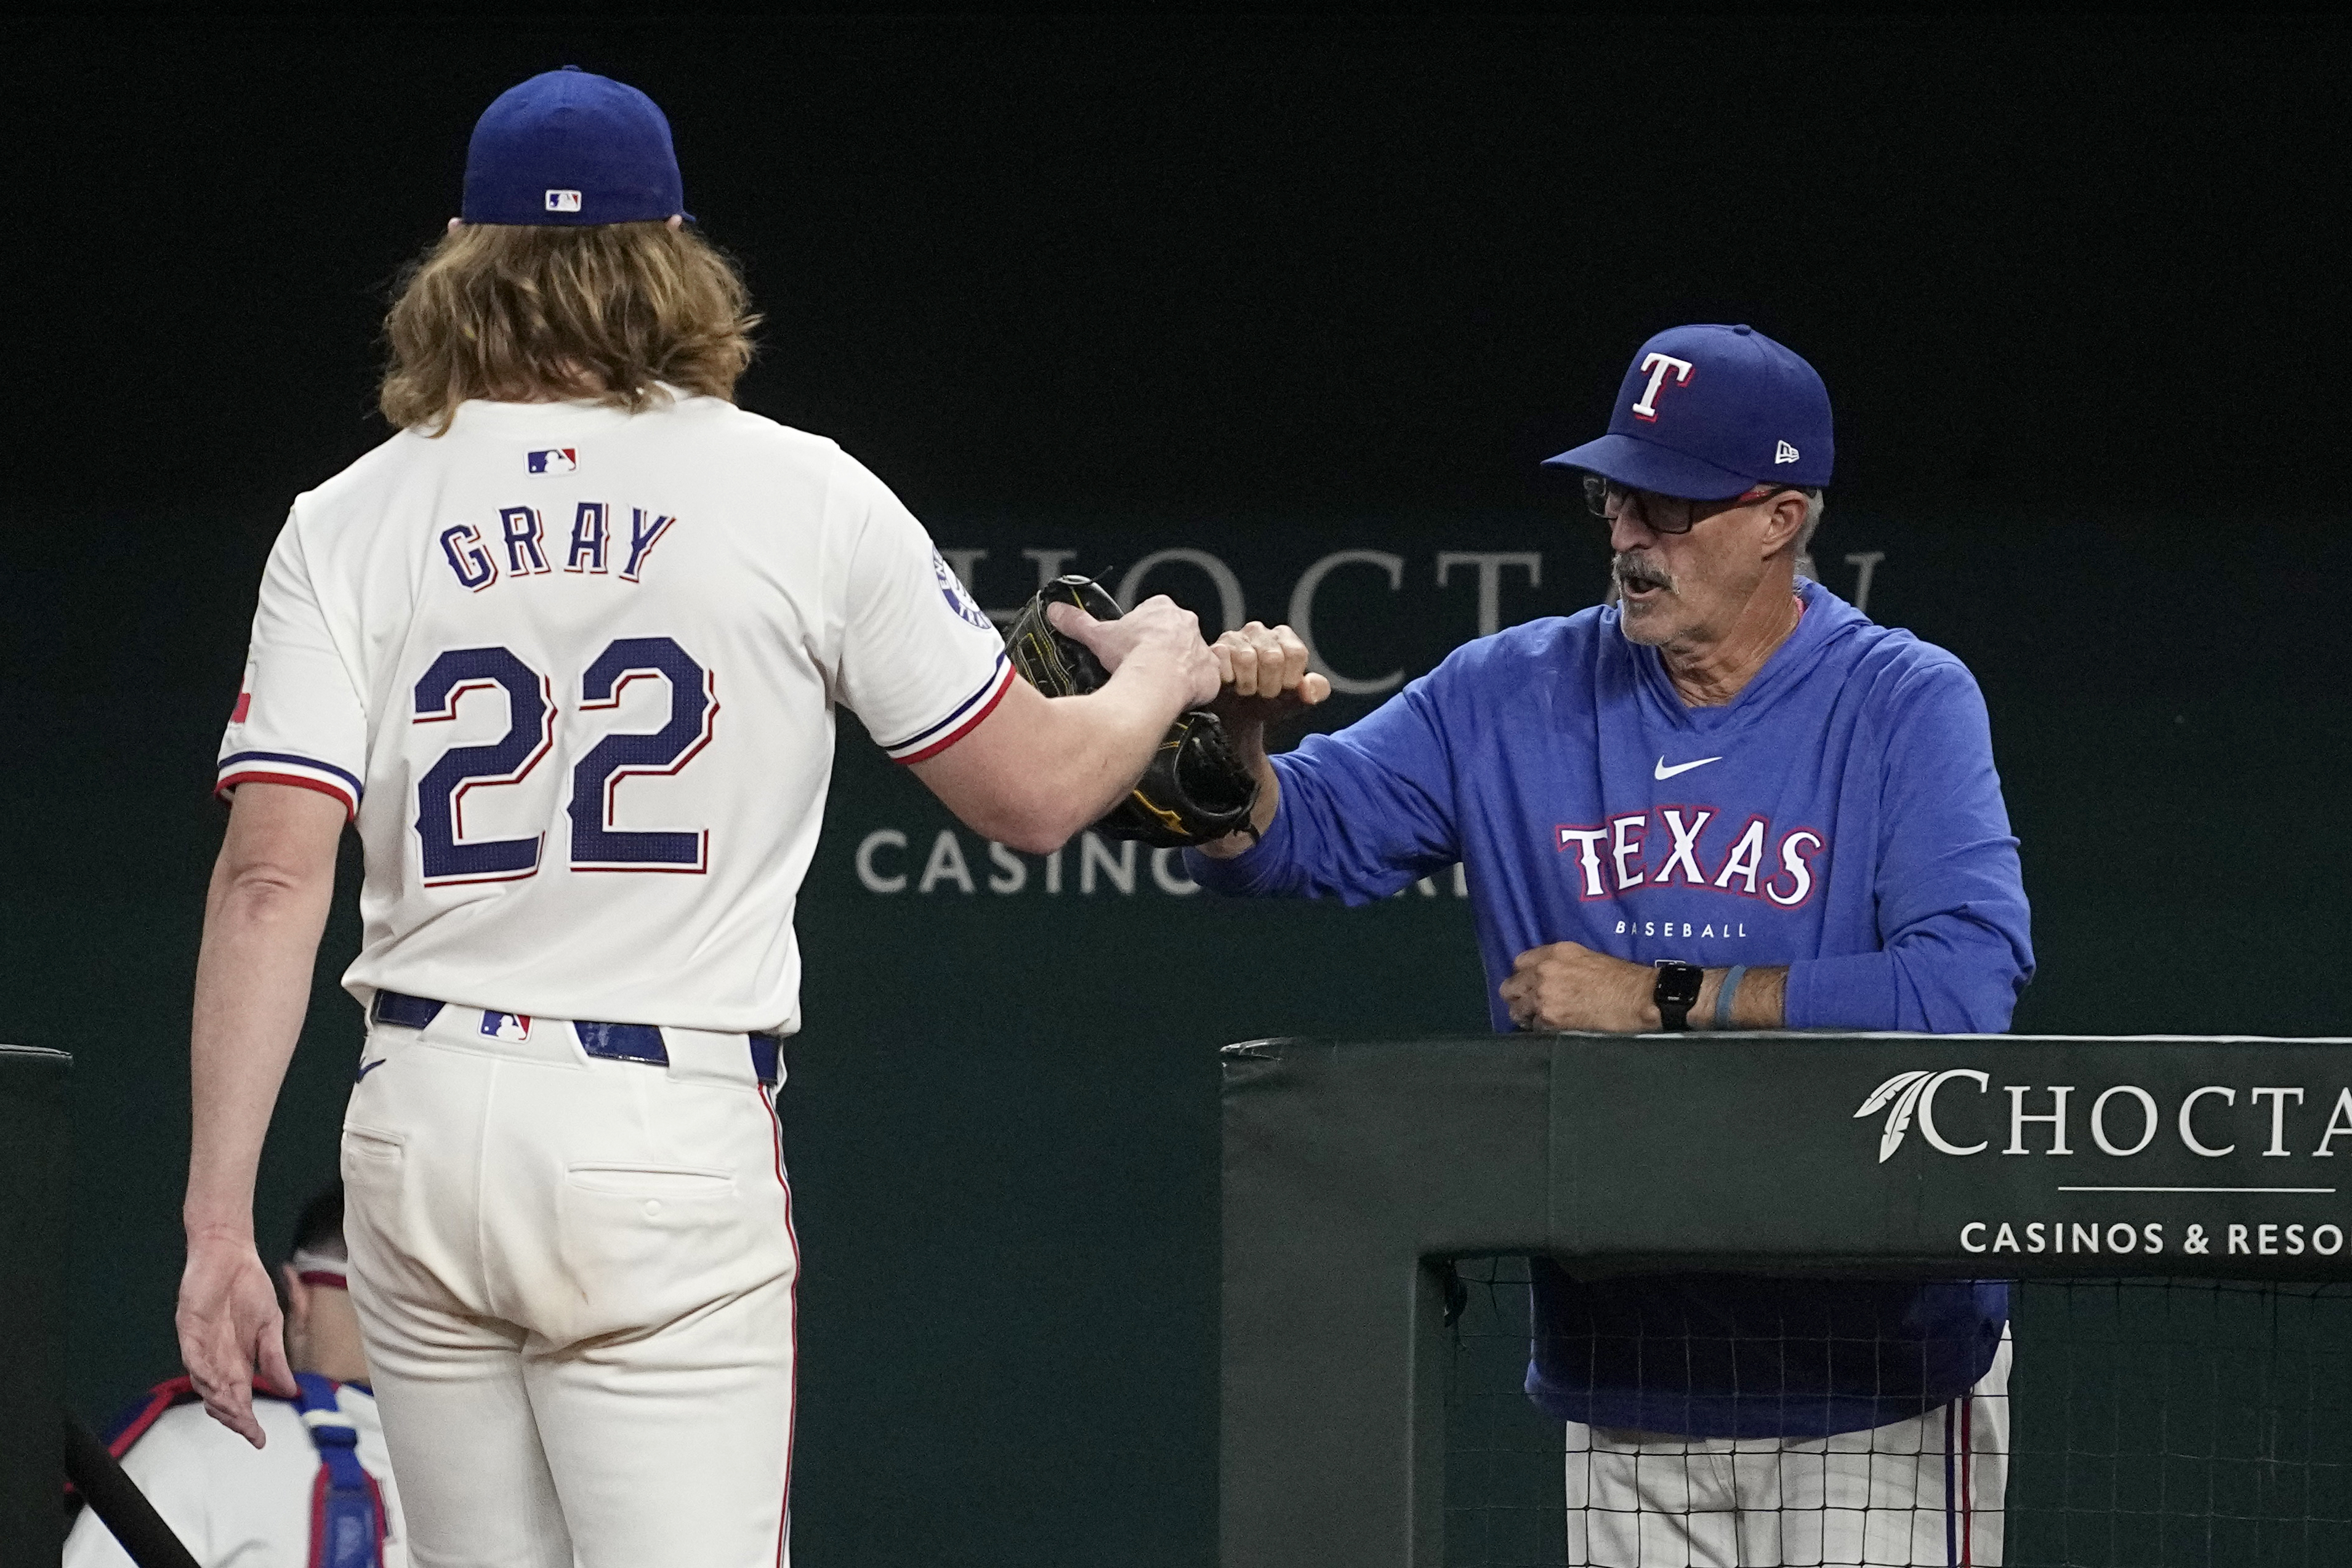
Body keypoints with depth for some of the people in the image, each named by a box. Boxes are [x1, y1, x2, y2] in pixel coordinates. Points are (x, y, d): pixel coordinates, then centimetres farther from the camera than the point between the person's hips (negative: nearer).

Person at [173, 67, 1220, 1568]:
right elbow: (1035, 791, 6)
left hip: (421, 1127, 3)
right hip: (673, 1151, -3)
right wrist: (1160, 679, 29)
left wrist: (221, 1221, -5)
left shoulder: (353, 520, 5)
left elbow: (272, 875, -5)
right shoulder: (800, 496, 1)